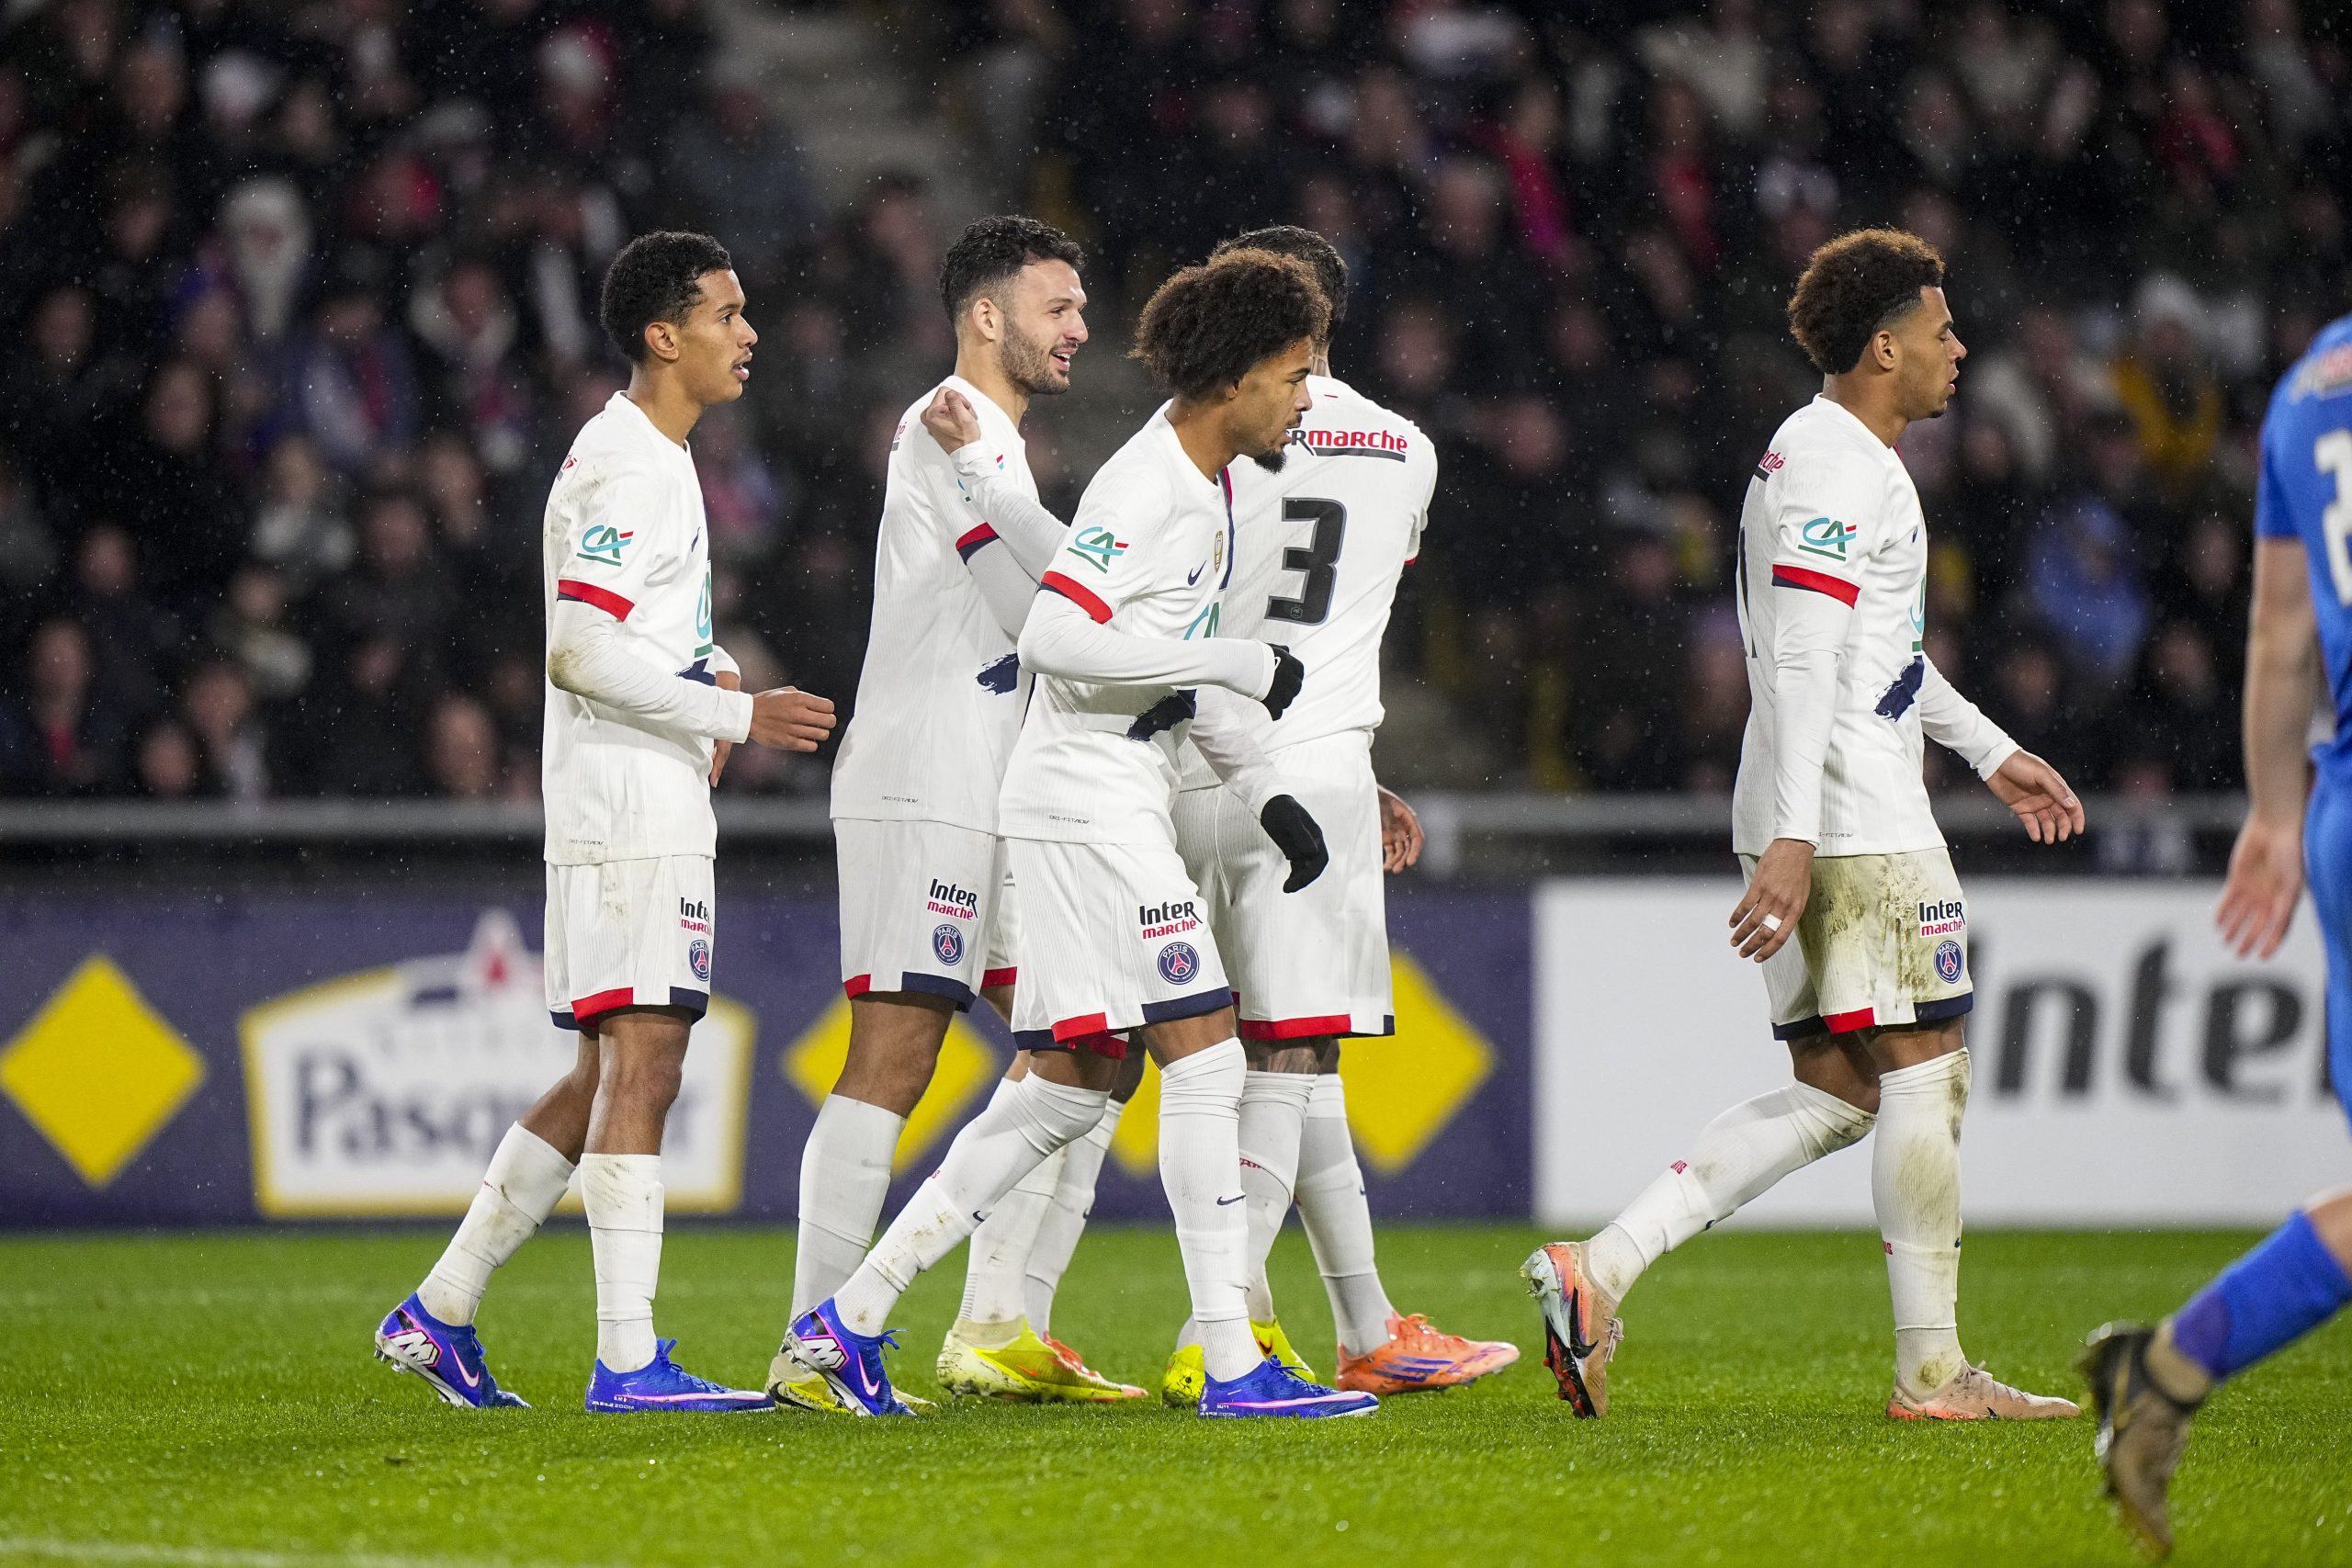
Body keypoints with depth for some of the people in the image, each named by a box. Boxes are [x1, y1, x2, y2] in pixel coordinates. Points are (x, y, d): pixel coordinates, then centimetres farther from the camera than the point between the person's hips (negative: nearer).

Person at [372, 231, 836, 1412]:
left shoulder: (648, 460, 19)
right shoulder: (631, 468, -13)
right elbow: (580, 657, -20)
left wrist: (704, 679, 11)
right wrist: (737, 715, -17)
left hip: (650, 814, 10)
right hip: (631, 813, -10)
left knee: (606, 1076, 13)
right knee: (640, 1064, -12)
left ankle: (437, 1315, 17)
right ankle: (628, 1358, -15)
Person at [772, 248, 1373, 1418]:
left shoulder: (1207, 486, 15)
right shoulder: (1146, 487, -17)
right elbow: (1056, 635, -26)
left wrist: (1265, 792, 15)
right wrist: (1238, 663, -22)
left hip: (1116, 809, 10)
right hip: (1089, 805, -10)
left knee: (1071, 1082, 11)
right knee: (1203, 1056, -10)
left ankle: (853, 1316, 15)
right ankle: (1232, 1363, -10)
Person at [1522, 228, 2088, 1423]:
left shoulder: (1828, 456, 21)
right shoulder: (1840, 467, -13)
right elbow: (1800, 662, -22)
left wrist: (1992, 753, 37)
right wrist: (1792, 837, -29)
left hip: (1813, 824, 10)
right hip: (1855, 823, -10)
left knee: (1832, 1091, 8)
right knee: (1924, 1071, -4)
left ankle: (1598, 1269, 0)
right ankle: (1931, 1370, 0)